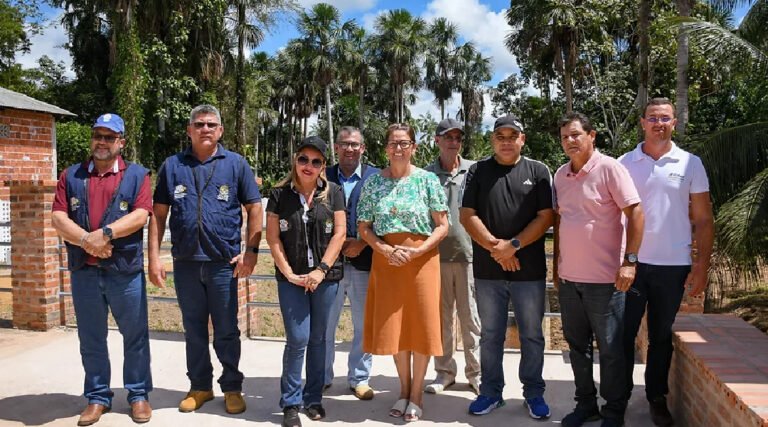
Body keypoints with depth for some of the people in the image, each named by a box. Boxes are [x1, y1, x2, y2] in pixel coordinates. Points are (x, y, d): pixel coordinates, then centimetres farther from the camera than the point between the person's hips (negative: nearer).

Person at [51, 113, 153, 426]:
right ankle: (97, 397, 23)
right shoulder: (71, 176, 10)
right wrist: (86, 240, -16)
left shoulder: (136, 175, 3)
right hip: (84, 271, 3)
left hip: (125, 270, -2)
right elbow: (59, 218, 0)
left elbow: (140, 215, -10)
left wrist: (105, 233, -20)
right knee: (91, 339, 11)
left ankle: (139, 395, 18)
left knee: (135, 336, 6)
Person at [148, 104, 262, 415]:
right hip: (185, 262, 2)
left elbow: (254, 208, 1)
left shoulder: (236, 164, 2)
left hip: (224, 262, -2)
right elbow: (159, 214, 6)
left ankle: (232, 388, 23)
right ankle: (200, 386, 29)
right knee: (193, 330, 14)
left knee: (227, 331, 7)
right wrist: (154, 257, 0)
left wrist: (251, 251, -6)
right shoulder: (172, 166, 6)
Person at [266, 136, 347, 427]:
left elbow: (339, 233, -2)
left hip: (325, 277, 1)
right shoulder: (280, 195, 1)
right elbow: (273, 237, -1)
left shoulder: (333, 193, 2)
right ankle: (290, 403, 11)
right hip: (292, 278, -1)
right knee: (297, 339, -5)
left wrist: (321, 269, -10)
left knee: (318, 338, 9)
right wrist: (288, 273, -9)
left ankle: (313, 398, 24)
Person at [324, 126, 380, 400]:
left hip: (364, 261, -1)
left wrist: (363, 243, -11)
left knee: (364, 324, 7)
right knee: (323, 324, 8)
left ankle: (359, 378, 22)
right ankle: (322, 377, 23)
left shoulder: (376, 177, 3)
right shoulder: (324, 177, 7)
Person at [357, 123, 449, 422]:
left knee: (421, 322, 1)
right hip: (385, 259, 2)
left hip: (422, 258, -2)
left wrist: (417, 251, -16)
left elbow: (442, 226, -3)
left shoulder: (427, 180, -1)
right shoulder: (373, 182, 4)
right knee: (392, 324, 7)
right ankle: (404, 390, 26)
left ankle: (416, 394, 18)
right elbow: (363, 227, 4)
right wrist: (385, 249, -13)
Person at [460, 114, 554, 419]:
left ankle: (534, 392, 23)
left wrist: (514, 245, -13)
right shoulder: (478, 171, 6)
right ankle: (491, 391, 23)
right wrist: (495, 247, -11)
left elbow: (546, 217, -3)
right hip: (487, 270, 1)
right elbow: (467, 216, -1)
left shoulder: (538, 171, 4)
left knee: (532, 335, 8)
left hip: (529, 269, -1)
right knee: (490, 335, 10)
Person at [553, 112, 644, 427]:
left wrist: (630, 260, -17)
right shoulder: (560, 175, 9)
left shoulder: (609, 168, -10)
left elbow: (635, 213, -12)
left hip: (604, 278, -6)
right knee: (577, 345, 15)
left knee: (611, 349, 5)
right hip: (568, 277, 6)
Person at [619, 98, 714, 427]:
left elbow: (703, 220, 4)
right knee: (623, 334, 5)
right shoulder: (623, 164, 2)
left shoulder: (690, 164, 3)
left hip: (674, 266, 0)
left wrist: (702, 264, -2)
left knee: (661, 337, 12)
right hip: (631, 263, 0)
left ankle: (657, 398, 26)